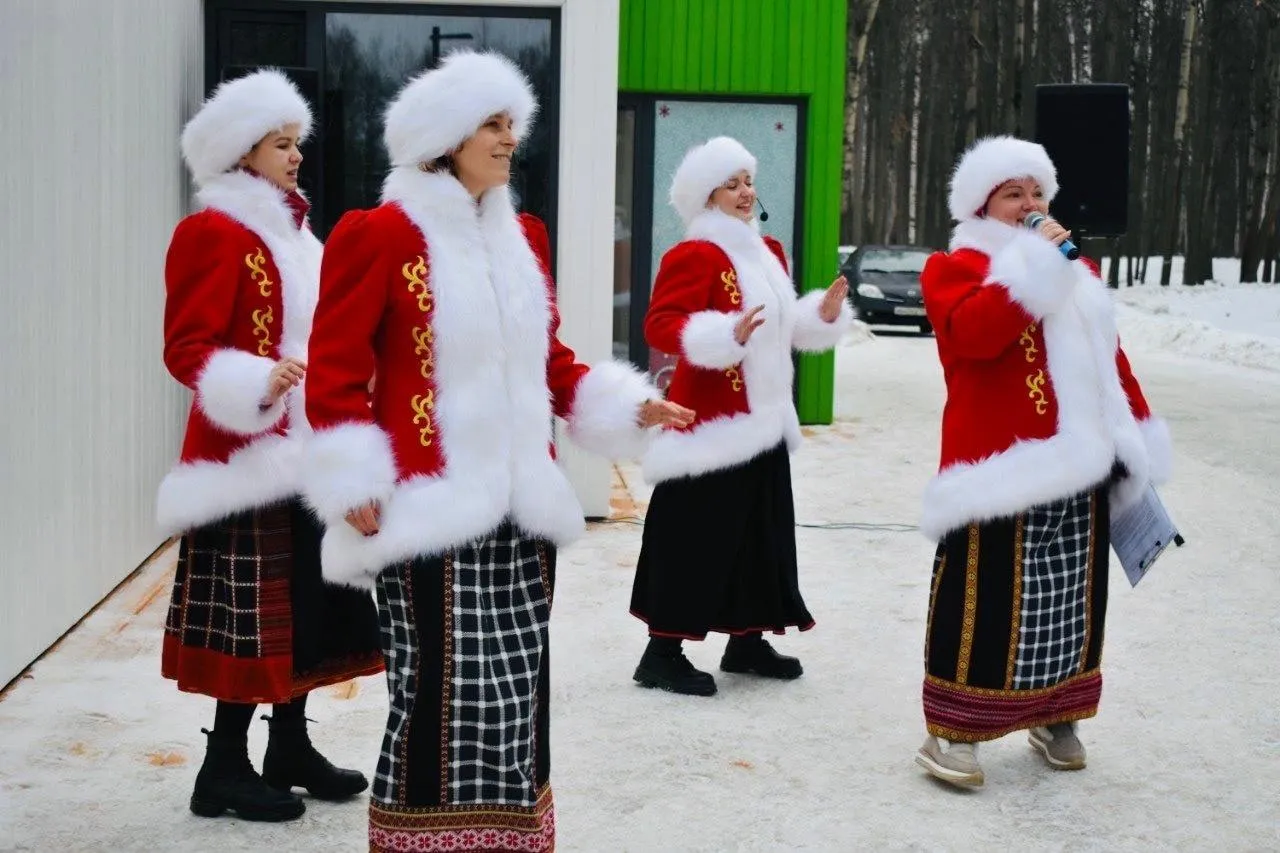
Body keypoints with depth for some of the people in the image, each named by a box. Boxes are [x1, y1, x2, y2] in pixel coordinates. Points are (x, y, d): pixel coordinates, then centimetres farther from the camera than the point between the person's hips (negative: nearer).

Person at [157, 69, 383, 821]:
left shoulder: (293, 232, 17)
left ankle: (290, 746, 23)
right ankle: (226, 766, 5)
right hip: (251, 451, -9)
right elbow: (186, 348, -17)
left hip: (308, 450, 9)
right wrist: (255, 386, -32)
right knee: (256, 610, -6)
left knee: (306, 603, 12)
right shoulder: (215, 233, -10)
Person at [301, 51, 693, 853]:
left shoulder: (524, 236, 13)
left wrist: (629, 407, 7)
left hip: (518, 507, 6)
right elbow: (336, 373, -8)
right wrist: (357, 489, -13)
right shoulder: (380, 234, -8)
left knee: (516, 690, 11)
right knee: (441, 689, -4)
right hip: (433, 510, -6)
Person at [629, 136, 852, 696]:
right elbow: (661, 326, -24)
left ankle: (747, 642, 28)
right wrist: (726, 335, -35)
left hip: (763, 419, 9)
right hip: (712, 421, -9)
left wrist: (823, 314, 7)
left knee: (761, 535, 15)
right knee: (696, 539, -6)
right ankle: (662, 653, 2)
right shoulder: (693, 256, -14)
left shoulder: (767, 253, 15)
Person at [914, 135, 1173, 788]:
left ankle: (1055, 717, 28)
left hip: (1078, 467, 7)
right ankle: (950, 729, 1)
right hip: (1001, 468, -7)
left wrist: (1136, 440, 18)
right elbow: (975, 332, -22)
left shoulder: (1078, 274, 21)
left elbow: (1109, 359, 23)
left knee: (1070, 602, 13)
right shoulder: (956, 267, -1)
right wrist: (1033, 261, -18)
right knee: (984, 604, -7)